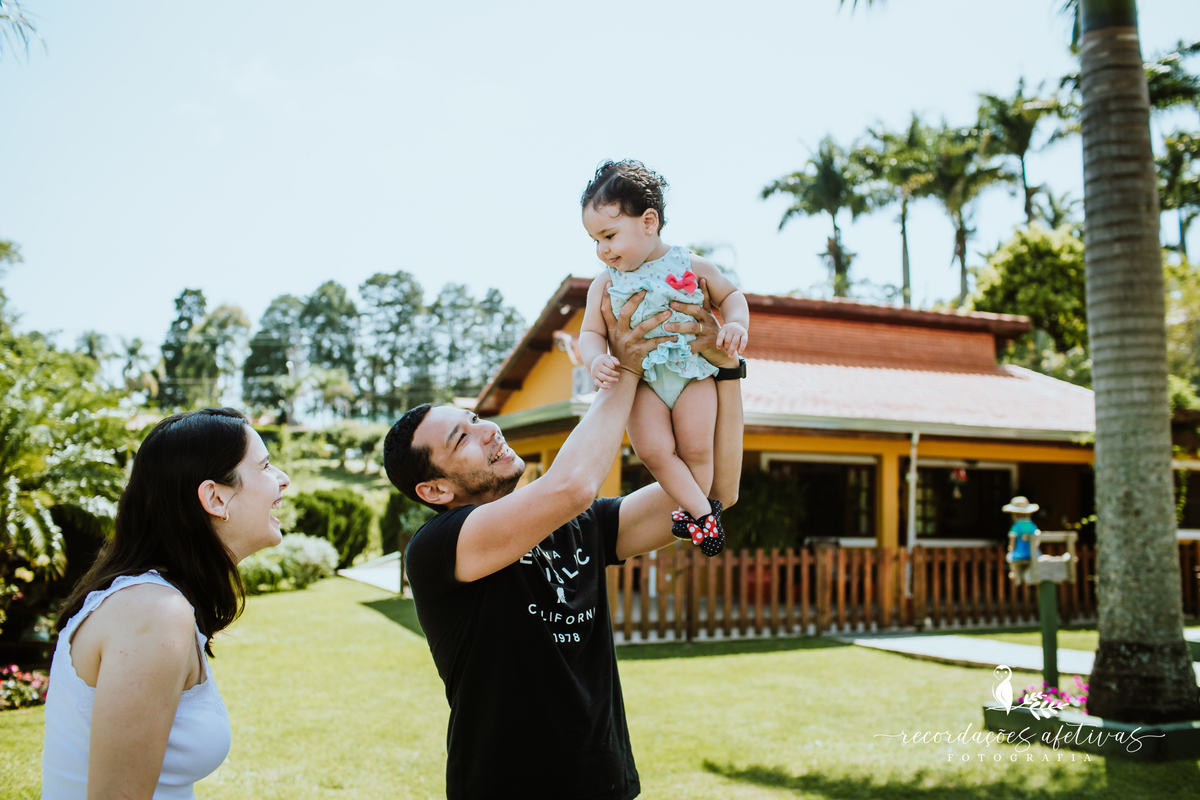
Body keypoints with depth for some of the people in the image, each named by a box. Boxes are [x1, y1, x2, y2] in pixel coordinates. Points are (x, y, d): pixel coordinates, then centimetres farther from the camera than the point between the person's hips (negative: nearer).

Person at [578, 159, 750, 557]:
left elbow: (730, 295, 11)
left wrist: (736, 324, -8)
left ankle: (692, 507, 16)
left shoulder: (692, 267, -3)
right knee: (653, 449, -16)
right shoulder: (605, 284, 1)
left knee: (695, 447, -8)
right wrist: (596, 360, -18)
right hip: (641, 380, 1)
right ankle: (703, 512, -5)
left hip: (694, 371, -1)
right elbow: (591, 333, 3)